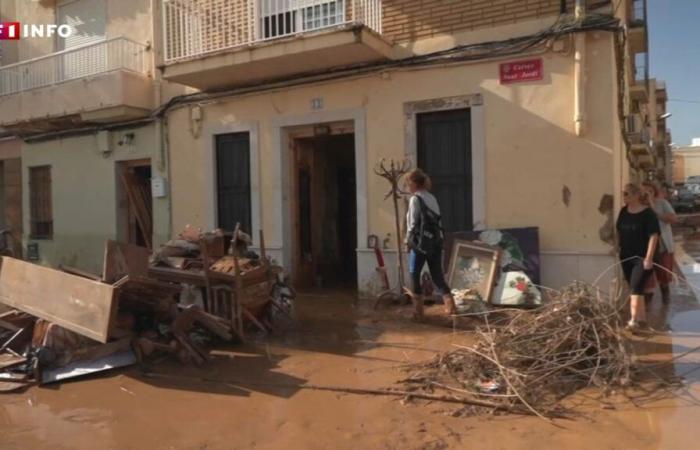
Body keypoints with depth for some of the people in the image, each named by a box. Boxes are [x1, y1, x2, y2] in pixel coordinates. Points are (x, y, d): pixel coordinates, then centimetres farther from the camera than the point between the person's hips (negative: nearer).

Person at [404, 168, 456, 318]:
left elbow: (413, 223, -11)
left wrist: (408, 241, 0)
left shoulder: (415, 199, -9)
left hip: (420, 242, -7)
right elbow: (435, 220, 12)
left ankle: (418, 311, 11)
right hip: (435, 242, 7)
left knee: (414, 276, 7)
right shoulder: (432, 198, 13)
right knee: (438, 276, 8)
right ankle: (450, 306, -3)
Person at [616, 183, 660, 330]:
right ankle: (642, 318, 25)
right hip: (626, 256, 7)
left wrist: (649, 258, -21)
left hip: (642, 257, -7)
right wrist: (619, 248, 15)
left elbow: (653, 236, -17)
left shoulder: (648, 213, -14)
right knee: (635, 287, 13)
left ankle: (634, 320, -10)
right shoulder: (623, 211, 5)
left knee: (636, 287, -12)